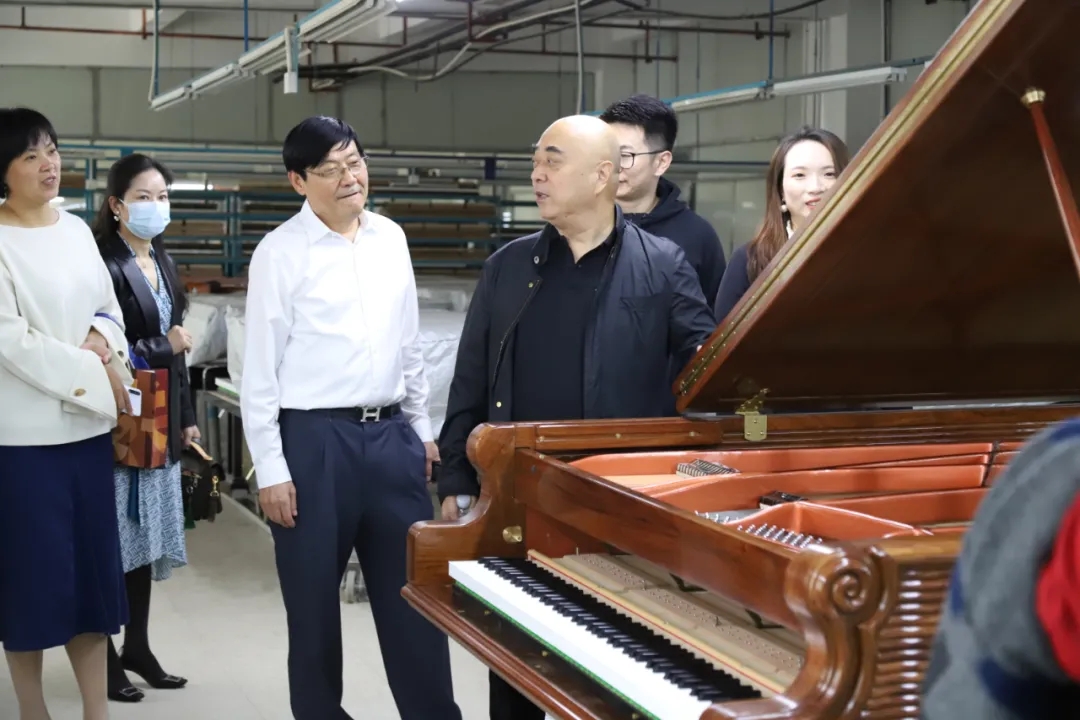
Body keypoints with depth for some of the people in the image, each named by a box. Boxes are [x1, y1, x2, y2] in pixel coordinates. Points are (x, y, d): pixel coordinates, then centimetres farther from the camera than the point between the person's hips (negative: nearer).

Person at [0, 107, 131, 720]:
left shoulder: (76, 229, 10)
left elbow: (109, 307, 16)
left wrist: (102, 340, -6)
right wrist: (94, 374, -13)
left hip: (88, 427, 6)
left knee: (94, 568, 10)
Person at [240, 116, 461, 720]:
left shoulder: (391, 239, 8)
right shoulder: (281, 253, -7)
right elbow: (260, 368, -6)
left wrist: (422, 432, 15)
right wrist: (271, 469, -9)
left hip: (390, 433, 4)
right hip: (314, 439, -4)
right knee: (314, 598, 9)